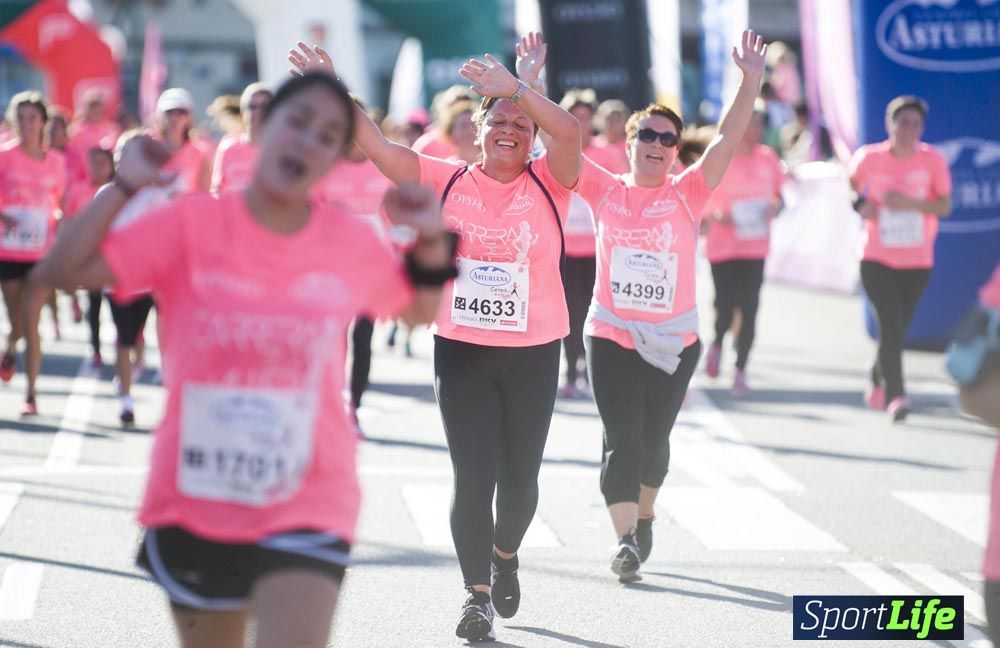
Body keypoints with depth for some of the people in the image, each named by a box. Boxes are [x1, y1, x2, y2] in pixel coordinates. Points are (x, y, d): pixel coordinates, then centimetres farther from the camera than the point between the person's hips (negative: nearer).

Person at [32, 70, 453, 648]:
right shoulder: (191, 223, -7)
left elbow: (420, 309, 17)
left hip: (307, 507, -1)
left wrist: (431, 242, -1)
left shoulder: (352, 242, -2)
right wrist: (124, 186, -18)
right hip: (195, 501, 1)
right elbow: (59, 271, -12)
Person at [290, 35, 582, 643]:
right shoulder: (447, 180, 1)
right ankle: (478, 593, 3)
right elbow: (377, 146, -5)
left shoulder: (547, 184, -3)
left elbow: (570, 132, -22)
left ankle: (506, 555, 41)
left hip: (533, 356, 0)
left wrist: (515, 86, -31)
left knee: (520, 476, 13)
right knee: (473, 475, -5)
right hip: (461, 352, 0)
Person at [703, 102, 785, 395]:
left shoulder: (768, 158, 4)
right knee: (726, 308, -6)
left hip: (756, 247, 3)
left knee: (749, 310, -2)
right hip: (723, 247, -3)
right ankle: (717, 344, 29)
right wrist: (716, 215, -21)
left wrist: (775, 208, -6)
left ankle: (741, 372, 10)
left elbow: (778, 194, 16)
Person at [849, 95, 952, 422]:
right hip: (876, 260, -2)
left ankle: (877, 377, 40)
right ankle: (895, 395, -14)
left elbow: (945, 206, -5)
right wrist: (860, 206, -7)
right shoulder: (869, 158, -5)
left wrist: (910, 203, -21)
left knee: (897, 331, 12)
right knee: (891, 327, -17)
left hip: (917, 263, 2)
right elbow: (850, 184, 13)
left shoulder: (932, 160, -5)